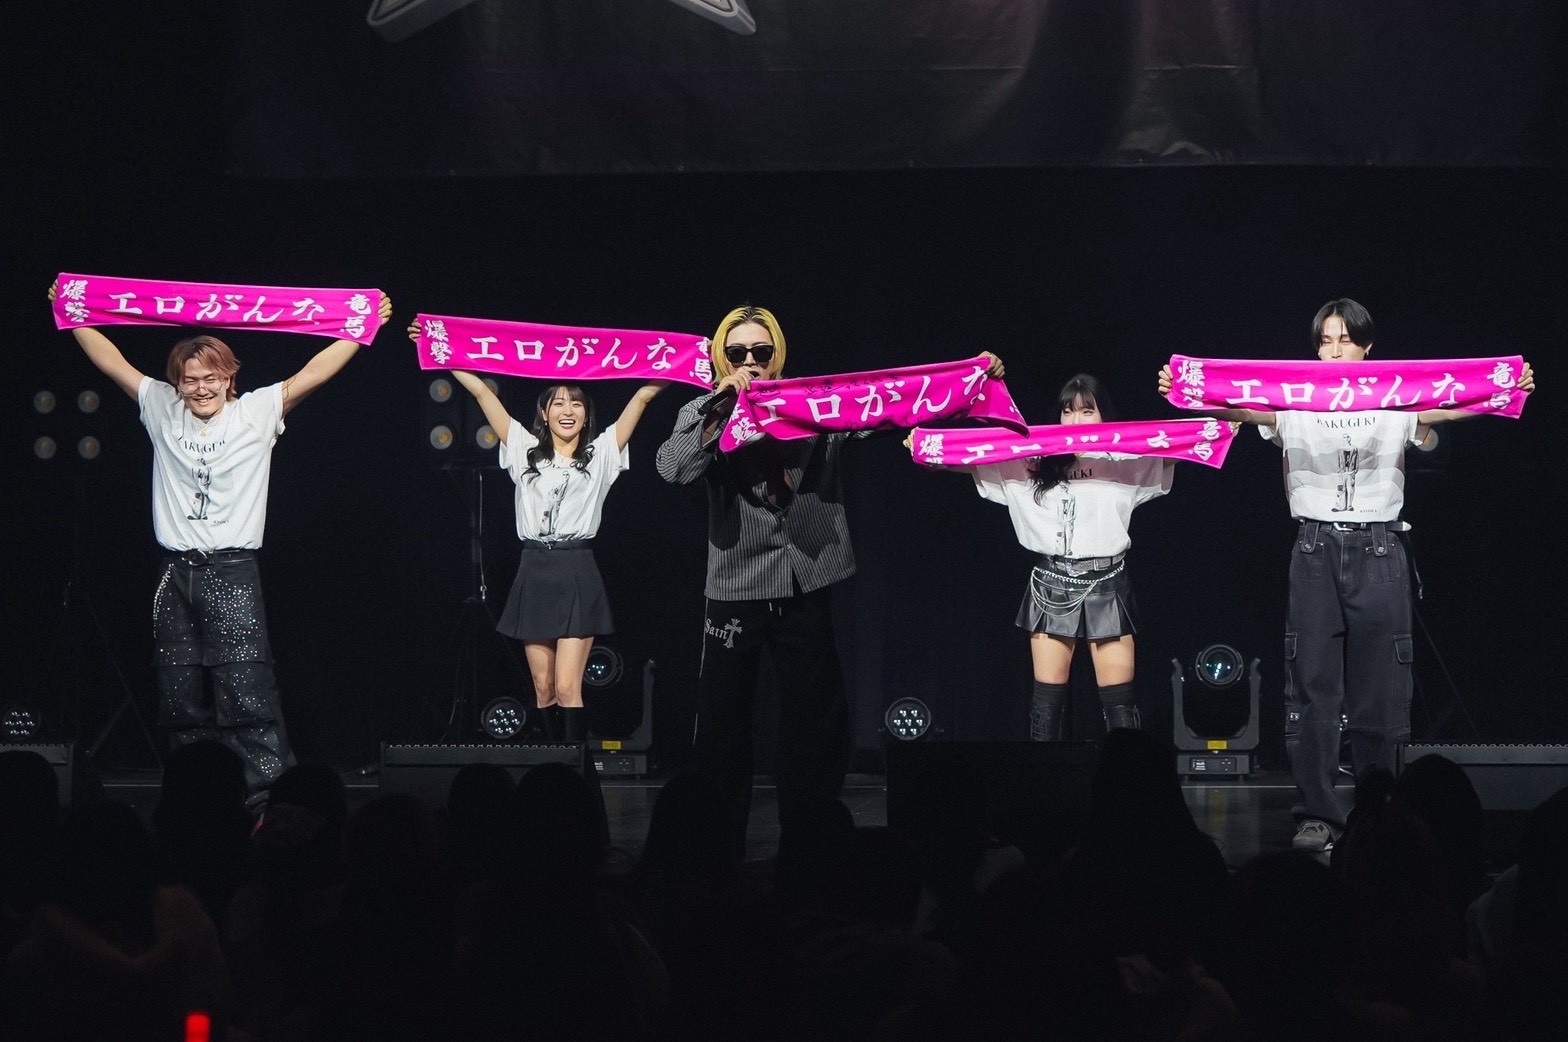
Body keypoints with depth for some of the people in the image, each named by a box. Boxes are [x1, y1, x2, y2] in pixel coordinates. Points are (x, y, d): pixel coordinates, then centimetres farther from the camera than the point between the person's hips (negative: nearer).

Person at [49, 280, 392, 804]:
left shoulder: (257, 412, 2)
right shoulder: (162, 410, 10)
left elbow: (313, 372, -3)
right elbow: (111, 361, 16)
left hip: (232, 573, -4)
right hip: (176, 575, 4)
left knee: (247, 695, -11)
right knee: (181, 700, 6)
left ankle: (269, 796, -13)